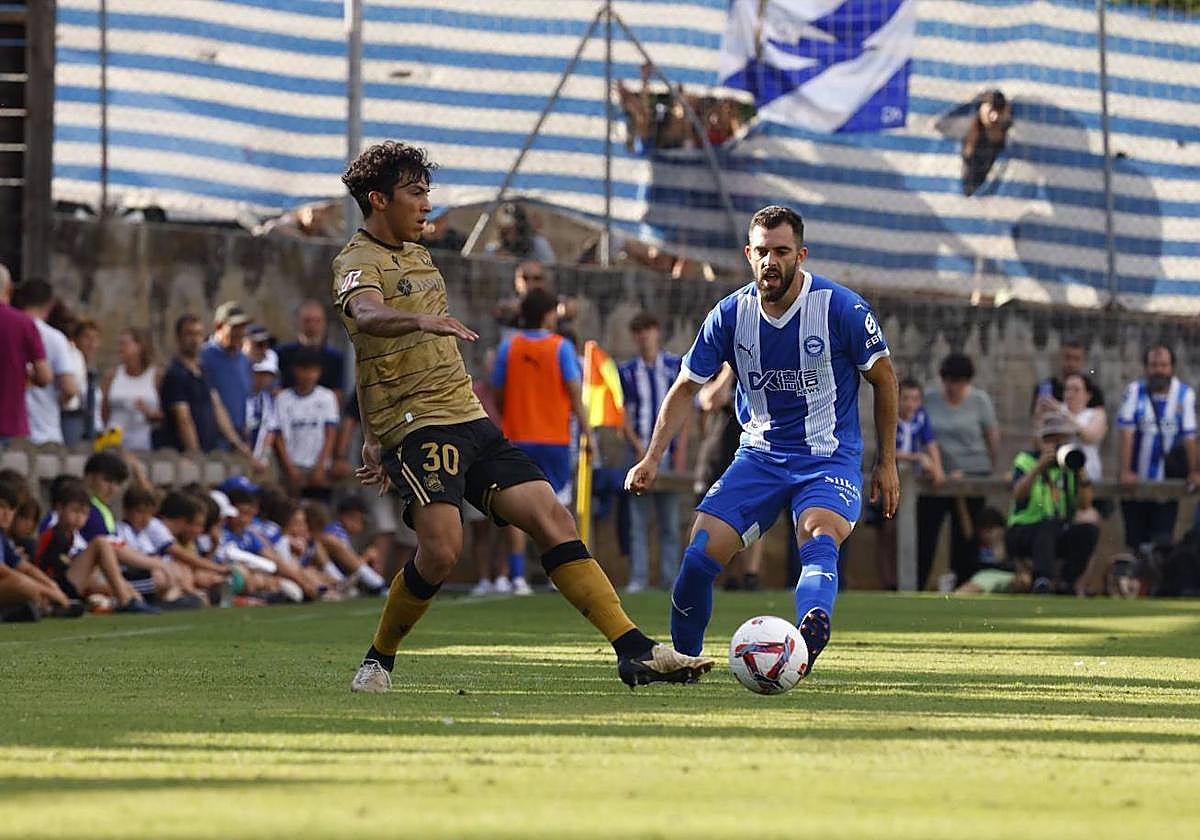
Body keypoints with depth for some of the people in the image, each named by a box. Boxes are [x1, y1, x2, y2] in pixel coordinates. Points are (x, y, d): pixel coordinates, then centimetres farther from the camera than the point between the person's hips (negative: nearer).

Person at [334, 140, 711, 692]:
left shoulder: (417, 257, 22)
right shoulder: (359, 264, -6)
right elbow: (369, 316, -31)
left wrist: (375, 438, 29)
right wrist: (421, 320, -52)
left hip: (468, 420, 8)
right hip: (417, 426, -8)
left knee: (551, 517, -6)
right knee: (441, 549, -24)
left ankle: (634, 651, -12)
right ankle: (379, 661, 0)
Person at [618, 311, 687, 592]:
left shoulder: (676, 367, 6)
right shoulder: (626, 371, 7)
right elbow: (623, 414, 5)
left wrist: (681, 452, -3)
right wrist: (638, 446, -8)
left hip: (668, 452, 0)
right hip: (639, 452, 0)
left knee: (670, 520, 2)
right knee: (638, 519, -3)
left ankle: (670, 578, 5)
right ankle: (638, 577, -2)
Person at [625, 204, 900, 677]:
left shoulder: (841, 309, -13)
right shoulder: (730, 315, -5)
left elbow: (883, 379, 1)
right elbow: (687, 387, 8)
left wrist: (887, 463, 3)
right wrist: (653, 458, -1)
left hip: (829, 457, -4)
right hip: (760, 455, 4)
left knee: (819, 539, -34)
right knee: (700, 555, -11)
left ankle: (810, 632, -62)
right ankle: (682, 660, 11)